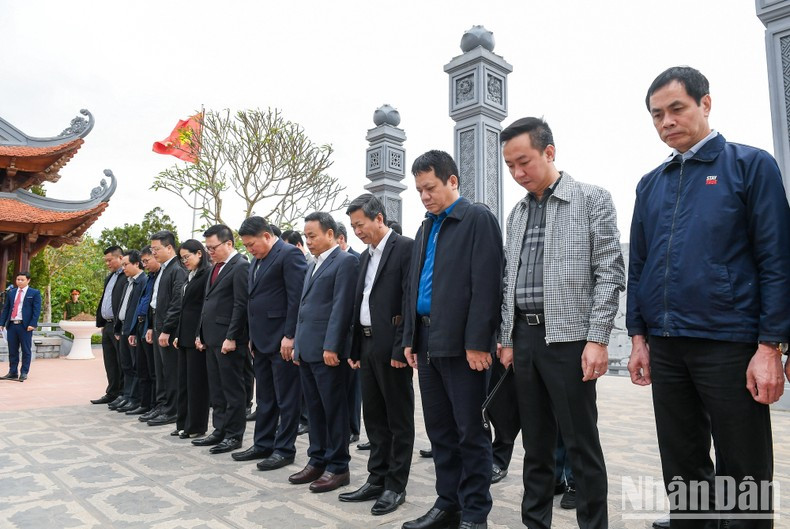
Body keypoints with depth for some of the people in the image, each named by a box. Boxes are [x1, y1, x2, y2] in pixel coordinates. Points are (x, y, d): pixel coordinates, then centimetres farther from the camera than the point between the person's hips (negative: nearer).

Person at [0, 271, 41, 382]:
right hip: (11, 325, 5)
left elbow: (37, 310, -5)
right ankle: (12, 373, 16)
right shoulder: (11, 292, 15)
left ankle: (24, 373, 7)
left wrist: (32, 324, -15)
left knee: (26, 350, 0)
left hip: (25, 326, -5)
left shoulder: (34, 293, 1)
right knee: (12, 350, 9)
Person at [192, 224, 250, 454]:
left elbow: (241, 305, -17)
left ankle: (234, 435, 11)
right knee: (216, 389, 14)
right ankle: (219, 431, 24)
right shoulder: (216, 267, 17)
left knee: (232, 388, 1)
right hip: (212, 338, 9)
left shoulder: (240, 266, -12)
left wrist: (231, 338, -19)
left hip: (229, 340, -9)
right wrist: (201, 333, 15)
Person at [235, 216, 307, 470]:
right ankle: (263, 444, 28)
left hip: (282, 340, -9)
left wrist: (290, 336, -19)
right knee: (264, 398, 17)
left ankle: (284, 449, 13)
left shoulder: (289, 254, -11)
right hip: (261, 341, 9)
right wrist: (252, 337, 15)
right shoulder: (257, 261, 17)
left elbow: (297, 297, -17)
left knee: (286, 398, 2)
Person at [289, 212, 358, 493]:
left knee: (334, 409, 1)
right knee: (314, 409, 14)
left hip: (328, 350, -8)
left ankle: (338, 467, 12)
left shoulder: (345, 261, -8)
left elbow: (341, 306, -15)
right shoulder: (313, 265, 20)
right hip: (307, 350, 8)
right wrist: (297, 344, 16)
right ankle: (318, 461, 25)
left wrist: (331, 346, -19)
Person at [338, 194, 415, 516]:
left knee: (399, 418, 4)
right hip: (367, 346, 8)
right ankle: (377, 480, 26)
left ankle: (396, 486, 15)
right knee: (374, 417, 14)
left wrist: (402, 348, -19)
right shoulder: (365, 256, 16)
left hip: (391, 347, -8)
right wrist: (354, 348, 14)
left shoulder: (405, 247, -8)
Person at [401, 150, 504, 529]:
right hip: (428, 342, 8)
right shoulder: (426, 229, 18)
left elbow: (486, 285, -13)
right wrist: (410, 338, 14)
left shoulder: (478, 219, -4)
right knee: (439, 429, 14)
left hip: (462, 344, -7)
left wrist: (477, 342, -18)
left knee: (471, 432, 3)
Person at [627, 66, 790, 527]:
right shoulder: (650, 184, 13)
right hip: (665, 347, 5)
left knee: (744, 478, 7)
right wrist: (639, 336, 8)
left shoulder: (751, 165, 0)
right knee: (682, 470, 14)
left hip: (729, 344, -4)